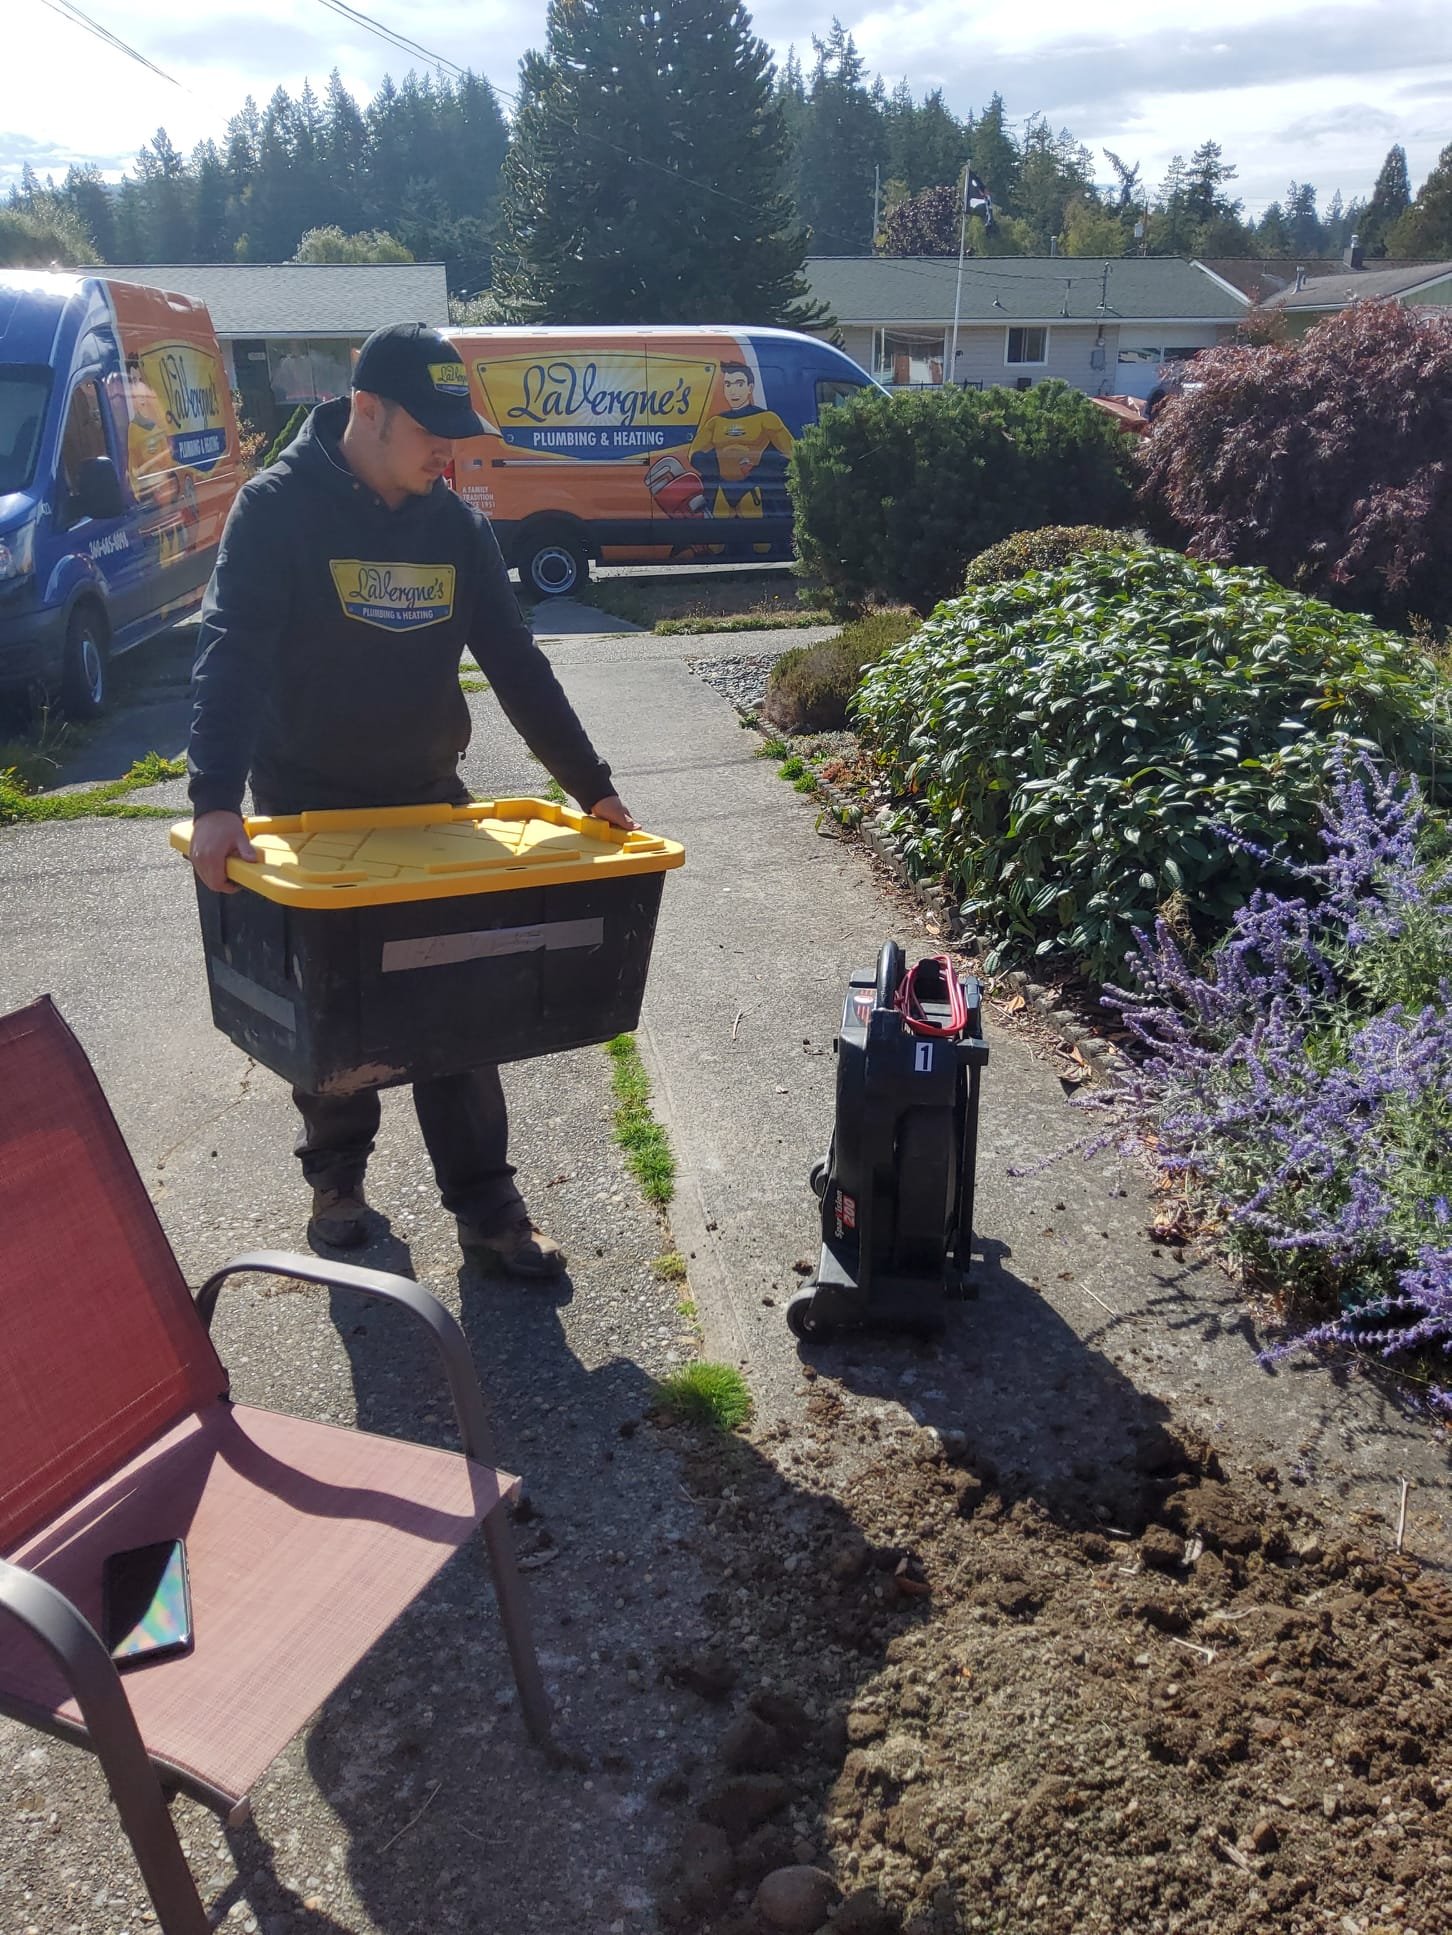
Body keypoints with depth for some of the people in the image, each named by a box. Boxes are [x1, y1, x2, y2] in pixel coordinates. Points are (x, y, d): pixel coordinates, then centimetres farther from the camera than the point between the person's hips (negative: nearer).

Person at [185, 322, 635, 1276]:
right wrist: (216, 799, -37)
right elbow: (231, 656, -24)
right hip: (309, 808, -3)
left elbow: (518, 666, 4)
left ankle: (488, 1207, 12)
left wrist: (593, 786, 1)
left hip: (430, 801, 3)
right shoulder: (279, 509, -13)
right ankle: (338, 1177, 32)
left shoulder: (457, 525, 1)